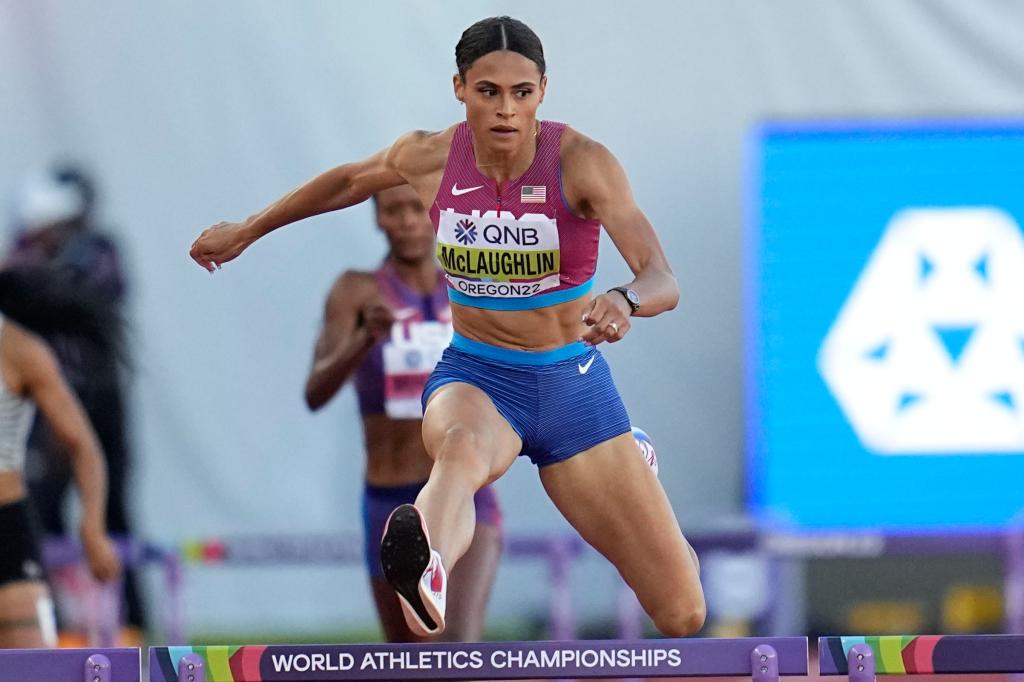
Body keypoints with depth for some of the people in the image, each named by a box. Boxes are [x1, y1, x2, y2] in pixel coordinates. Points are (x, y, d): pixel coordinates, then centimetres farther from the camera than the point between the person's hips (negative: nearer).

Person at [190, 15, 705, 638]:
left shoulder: (581, 161, -17)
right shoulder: (428, 158, -7)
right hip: (475, 377, 0)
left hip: (573, 386, 0)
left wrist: (625, 302, -50)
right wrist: (247, 231, 28)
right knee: (463, 451, -41)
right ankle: (424, 572, -78)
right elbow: (349, 181, 16)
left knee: (683, 615, -3)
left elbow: (664, 281, -26)